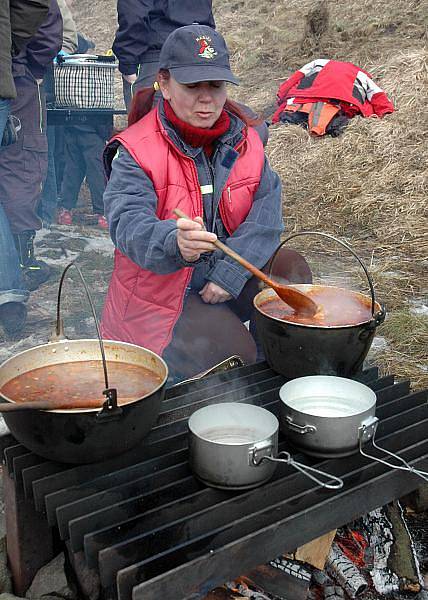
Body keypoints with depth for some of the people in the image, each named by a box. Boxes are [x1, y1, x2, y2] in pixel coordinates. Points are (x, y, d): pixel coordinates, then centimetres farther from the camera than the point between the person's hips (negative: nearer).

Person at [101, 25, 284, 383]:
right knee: (234, 354, -24)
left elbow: (266, 211, -7)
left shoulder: (244, 138, 1)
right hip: (160, 293, -5)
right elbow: (128, 225, -30)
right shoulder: (135, 151, -14)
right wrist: (175, 242, -53)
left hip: (230, 281, 5)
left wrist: (230, 272, -21)